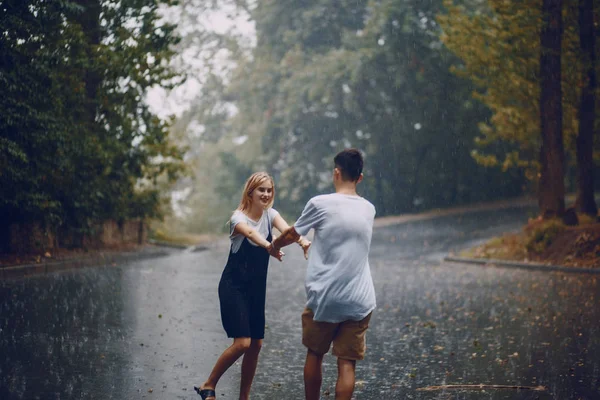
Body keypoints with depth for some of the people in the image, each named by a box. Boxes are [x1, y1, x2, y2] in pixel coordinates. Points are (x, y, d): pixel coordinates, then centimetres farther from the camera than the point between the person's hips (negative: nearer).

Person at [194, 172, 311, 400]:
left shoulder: (270, 214, 1)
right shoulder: (238, 217, -16)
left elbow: (286, 230, -21)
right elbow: (251, 233, -40)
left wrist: (303, 241, -45)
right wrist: (268, 246, -63)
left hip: (257, 288, 6)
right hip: (234, 287, -6)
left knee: (256, 344, 6)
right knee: (242, 342, -16)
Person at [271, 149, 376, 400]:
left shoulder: (320, 204, -7)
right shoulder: (368, 209, 8)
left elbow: (292, 235, 8)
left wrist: (275, 245, 30)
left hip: (324, 299, -2)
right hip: (359, 301, 2)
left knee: (315, 354, 16)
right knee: (347, 363, 1)